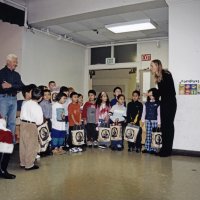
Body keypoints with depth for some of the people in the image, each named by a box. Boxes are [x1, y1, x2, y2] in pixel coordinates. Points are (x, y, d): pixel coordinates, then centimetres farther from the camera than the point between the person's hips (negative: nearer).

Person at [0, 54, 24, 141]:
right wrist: (15, 87, -18)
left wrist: (11, 85, -14)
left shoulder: (16, 74, 14)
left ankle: (12, 140, 16)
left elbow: (21, 86, 1)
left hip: (13, 99, 5)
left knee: (12, 122, 9)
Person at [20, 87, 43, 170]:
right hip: (31, 126, -7)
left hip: (23, 124, 7)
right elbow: (39, 121, -13)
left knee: (23, 144, 15)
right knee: (31, 146, 5)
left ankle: (23, 163, 28)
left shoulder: (25, 103, 3)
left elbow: (21, 115, 10)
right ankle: (29, 165, 12)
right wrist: (35, 122, 7)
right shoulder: (37, 107, -16)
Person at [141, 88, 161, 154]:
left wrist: (159, 123, -6)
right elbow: (144, 112, 12)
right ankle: (147, 148, 13)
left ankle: (154, 149, 5)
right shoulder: (146, 103, 9)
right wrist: (143, 120, 8)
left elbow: (159, 113, -4)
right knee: (148, 135, 7)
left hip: (155, 121, -3)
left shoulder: (158, 104, -2)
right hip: (148, 121, 3)